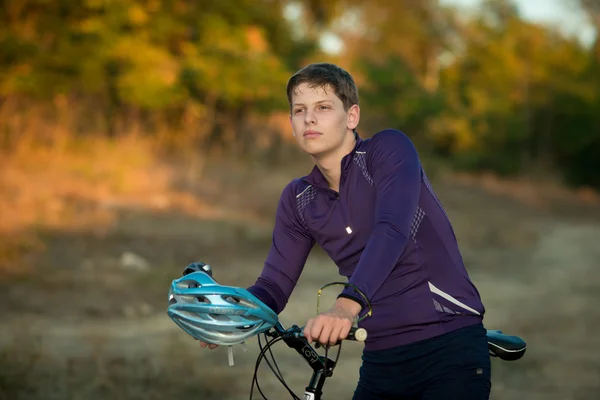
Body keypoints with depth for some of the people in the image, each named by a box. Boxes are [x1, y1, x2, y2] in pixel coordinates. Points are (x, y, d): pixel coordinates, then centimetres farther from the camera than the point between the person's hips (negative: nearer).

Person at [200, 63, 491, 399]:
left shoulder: (390, 149, -9)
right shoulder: (298, 199, 8)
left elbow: (392, 231, -25)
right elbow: (276, 282, 4)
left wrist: (347, 306, -41)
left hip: (451, 346, -5)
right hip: (383, 360, 6)